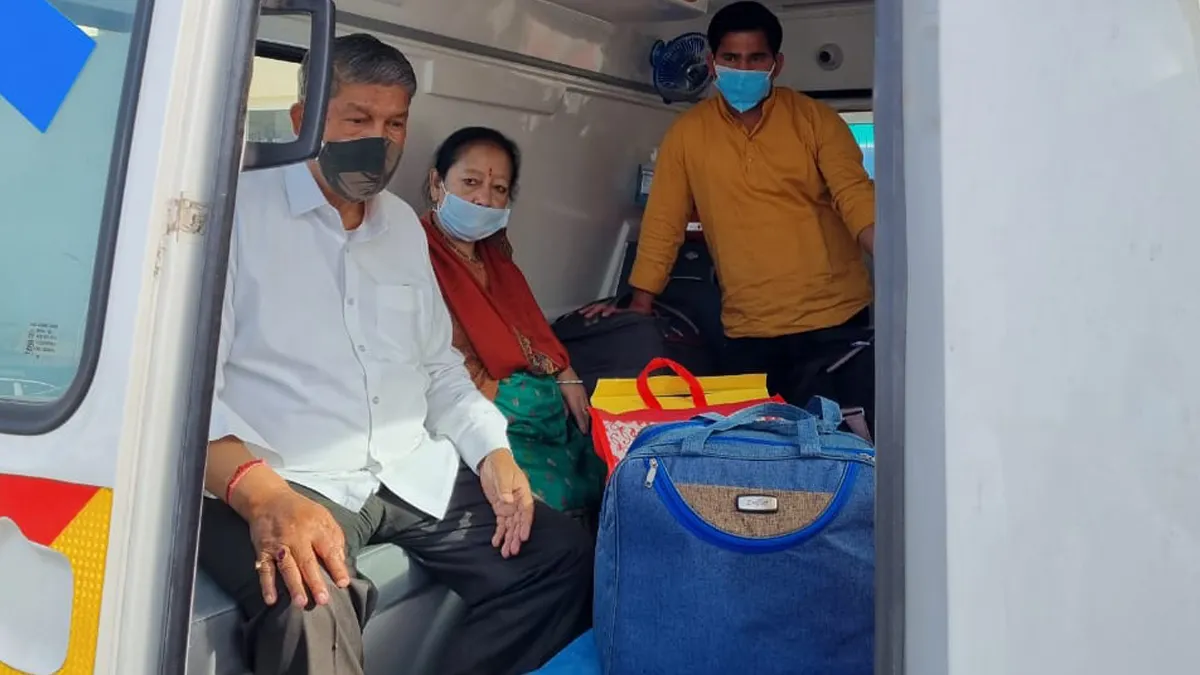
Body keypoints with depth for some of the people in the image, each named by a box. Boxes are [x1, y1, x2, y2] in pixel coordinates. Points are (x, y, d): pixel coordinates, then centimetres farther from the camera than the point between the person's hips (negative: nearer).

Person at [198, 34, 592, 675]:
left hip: (414, 473, 7)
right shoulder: (238, 209, -4)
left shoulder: (404, 224, 16)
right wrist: (263, 494, -29)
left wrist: (493, 451, 3)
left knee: (565, 557, -6)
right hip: (286, 478, -6)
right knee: (309, 609, -38)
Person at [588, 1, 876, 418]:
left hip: (836, 318, 0)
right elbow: (664, 222, 6)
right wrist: (639, 307, 4)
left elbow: (855, 196, -8)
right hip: (748, 331, 1)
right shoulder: (687, 133, 4)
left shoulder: (815, 119, 1)